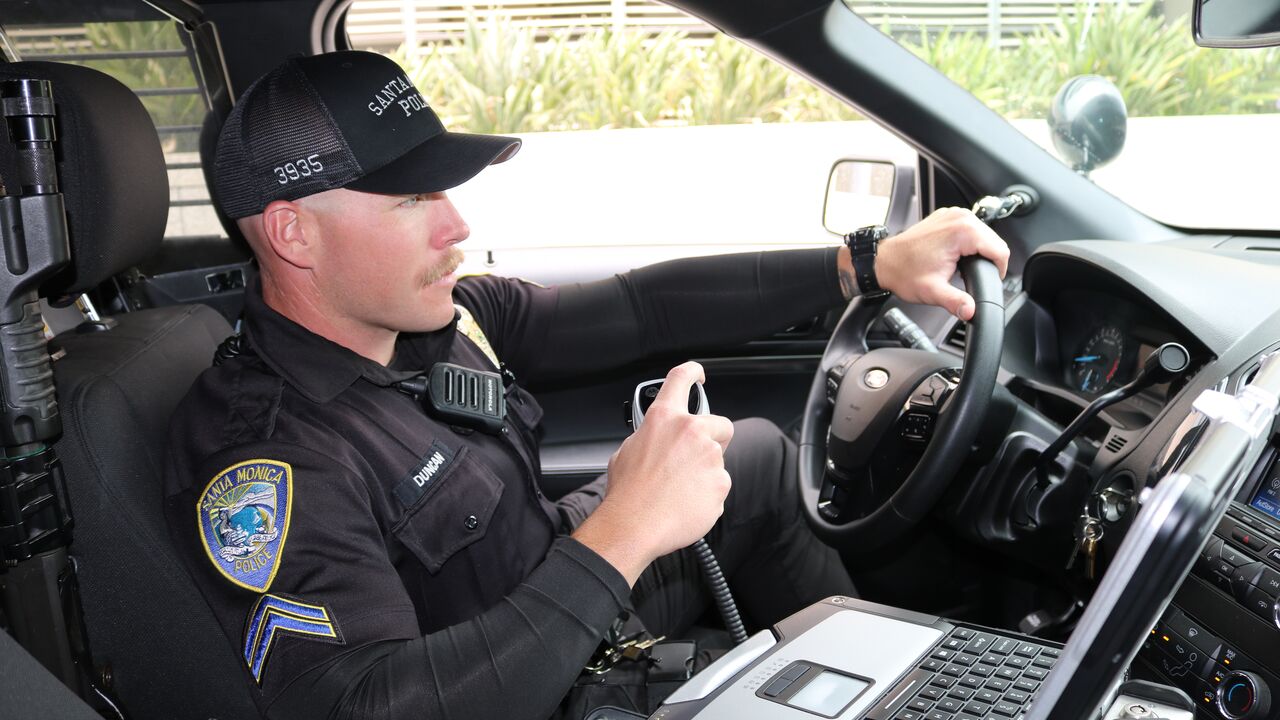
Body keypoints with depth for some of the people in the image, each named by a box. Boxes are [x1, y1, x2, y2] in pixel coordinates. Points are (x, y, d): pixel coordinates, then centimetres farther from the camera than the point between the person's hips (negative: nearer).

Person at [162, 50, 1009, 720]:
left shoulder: (436, 319, -9)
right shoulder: (264, 461, -31)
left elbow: (639, 307, -6)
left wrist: (865, 264, -9)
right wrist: (616, 538, -43)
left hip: (562, 581, 8)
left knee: (758, 453, 16)